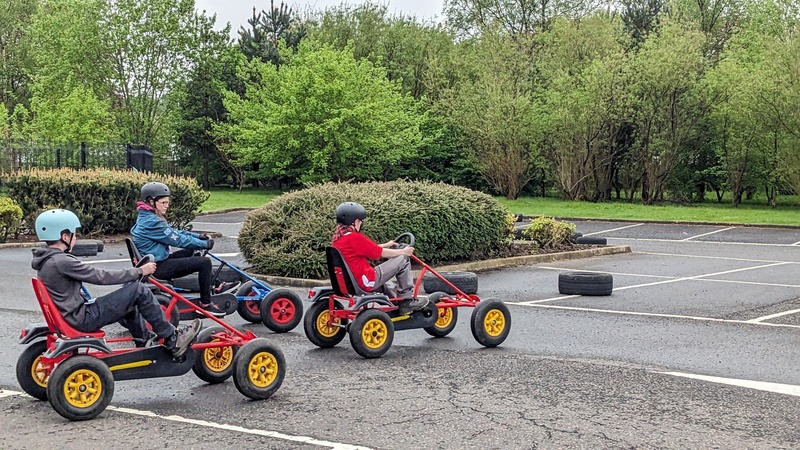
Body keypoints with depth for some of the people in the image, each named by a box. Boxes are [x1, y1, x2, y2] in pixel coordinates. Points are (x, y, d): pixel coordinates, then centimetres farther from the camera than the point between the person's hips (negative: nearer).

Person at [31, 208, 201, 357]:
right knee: (139, 290, -9)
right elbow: (102, 277, -18)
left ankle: (144, 342, 34)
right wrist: (139, 271, -8)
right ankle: (172, 341, 0)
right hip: (83, 320, -10)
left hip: (71, 316, 10)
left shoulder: (45, 261, 9)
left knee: (129, 298, 24)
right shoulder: (62, 261, -21)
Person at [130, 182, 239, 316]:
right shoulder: (152, 222, -21)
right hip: (159, 267, -11)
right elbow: (177, 240, -17)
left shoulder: (145, 217, 12)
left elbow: (174, 232, 16)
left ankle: (216, 286, 24)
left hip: (158, 261, 11)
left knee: (191, 251, 23)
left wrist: (198, 236, 9)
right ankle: (205, 304, -4)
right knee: (204, 262, -14)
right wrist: (204, 244, -7)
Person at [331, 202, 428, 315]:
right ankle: (407, 300, 7)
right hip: (366, 282, -10)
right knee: (403, 260, -1)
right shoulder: (354, 237, -20)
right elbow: (381, 253, -11)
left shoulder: (337, 238, 7)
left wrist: (386, 245, 27)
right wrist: (403, 251, 3)